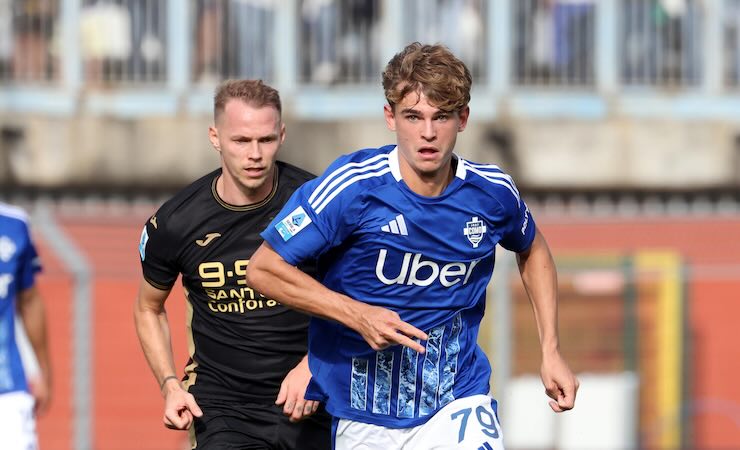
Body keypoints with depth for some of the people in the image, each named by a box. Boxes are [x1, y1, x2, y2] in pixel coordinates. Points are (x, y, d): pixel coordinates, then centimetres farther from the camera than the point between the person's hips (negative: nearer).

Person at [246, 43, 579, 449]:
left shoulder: (491, 192, -4)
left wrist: (550, 352, 12)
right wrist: (358, 316, -19)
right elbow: (263, 269, -11)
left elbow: (532, 250, 19)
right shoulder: (352, 184, -15)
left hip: (457, 404, 1)